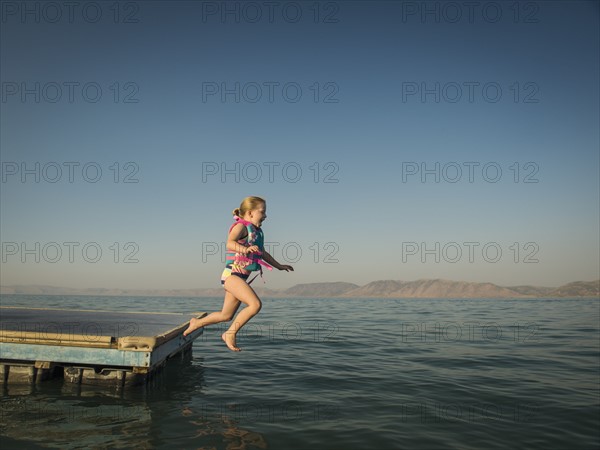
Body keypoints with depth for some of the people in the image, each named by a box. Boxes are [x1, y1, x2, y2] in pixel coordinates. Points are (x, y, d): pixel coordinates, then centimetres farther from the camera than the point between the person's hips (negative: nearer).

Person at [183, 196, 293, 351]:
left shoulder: (257, 231, 17)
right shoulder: (241, 226, -9)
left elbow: (262, 253, 31)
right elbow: (230, 243, -29)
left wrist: (278, 265, 35)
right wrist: (245, 249, -47)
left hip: (241, 278, 9)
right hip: (232, 274, -9)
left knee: (226, 316, 17)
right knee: (255, 304, -24)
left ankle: (196, 322, 38)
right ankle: (230, 333, -10)